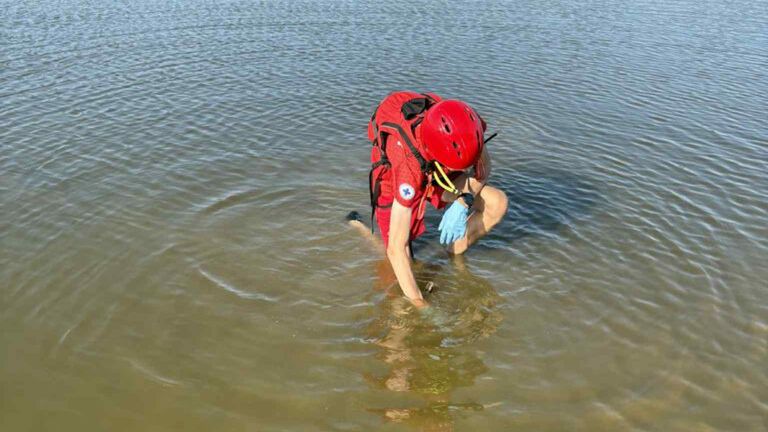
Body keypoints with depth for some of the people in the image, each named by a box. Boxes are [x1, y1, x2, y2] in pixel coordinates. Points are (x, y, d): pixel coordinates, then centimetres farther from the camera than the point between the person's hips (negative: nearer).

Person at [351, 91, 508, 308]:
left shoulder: (467, 127, -33)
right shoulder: (409, 165, -44)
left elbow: (483, 169, -11)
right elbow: (396, 248, -40)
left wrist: (464, 202, -31)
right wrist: (418, 303, -41)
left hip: (436, 176, 4)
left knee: (497, 203, -17)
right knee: (400, 263, -5)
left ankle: (454, 254, 4)